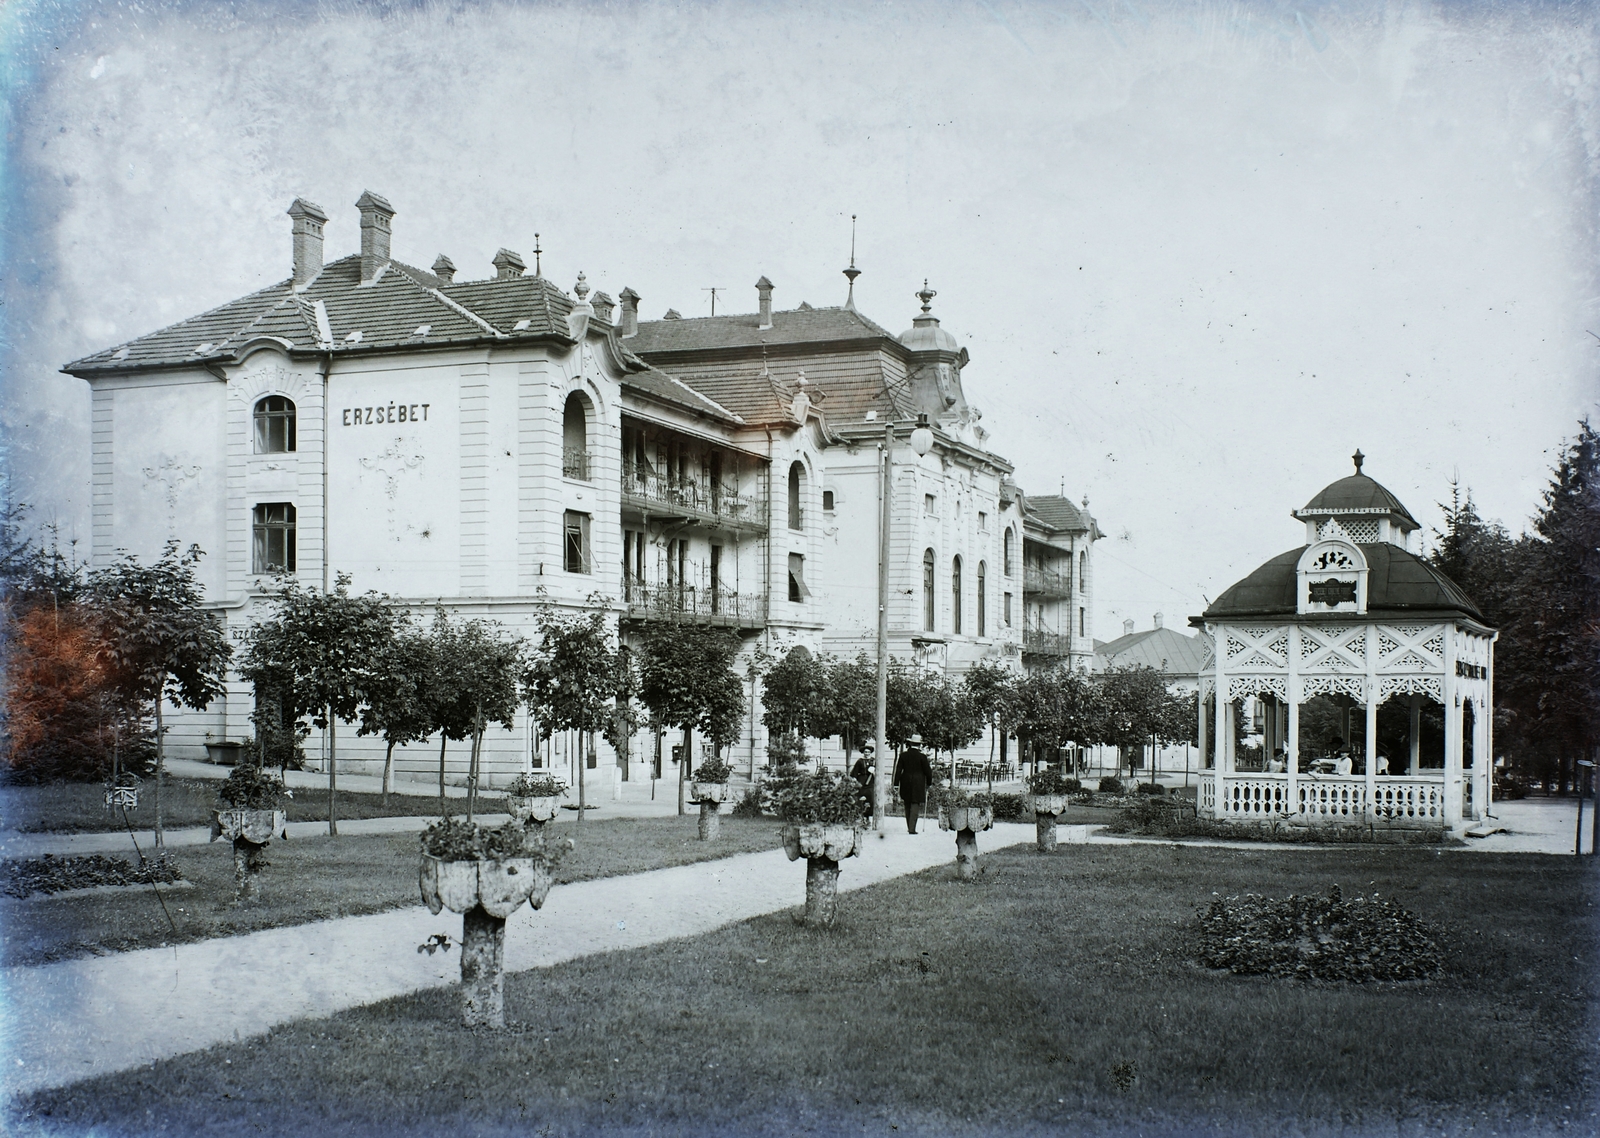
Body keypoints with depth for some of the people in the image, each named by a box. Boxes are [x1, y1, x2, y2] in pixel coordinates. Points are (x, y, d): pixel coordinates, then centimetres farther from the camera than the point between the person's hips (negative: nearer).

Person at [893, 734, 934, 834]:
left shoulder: (903, 755, 0)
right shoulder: (922, 757, -8)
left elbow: (898, 770, 0)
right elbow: (927, 771, -3)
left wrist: (896, 784, 3)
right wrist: (929, 783, 12)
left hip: (906, 784, 3)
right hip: (918, 784, -3)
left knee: (908, 806, 15)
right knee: (915, 806, -2)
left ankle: (909, 827, 22)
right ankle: (912, 829, -11)